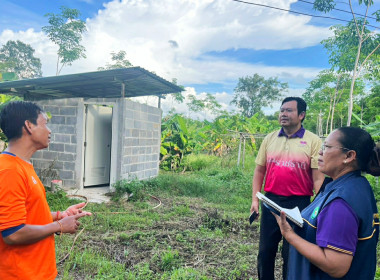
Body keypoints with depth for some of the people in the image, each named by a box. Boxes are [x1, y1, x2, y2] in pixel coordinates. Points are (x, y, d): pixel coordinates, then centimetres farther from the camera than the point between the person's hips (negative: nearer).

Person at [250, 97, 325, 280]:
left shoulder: (313, 141, -6)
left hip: (299, 203, -3)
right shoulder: (269, 139, 4)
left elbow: (318, 179, -7)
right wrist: (255, 199, 3)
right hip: (271, 201, 3)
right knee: (265, 249, 15)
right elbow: (259, 171, 8)